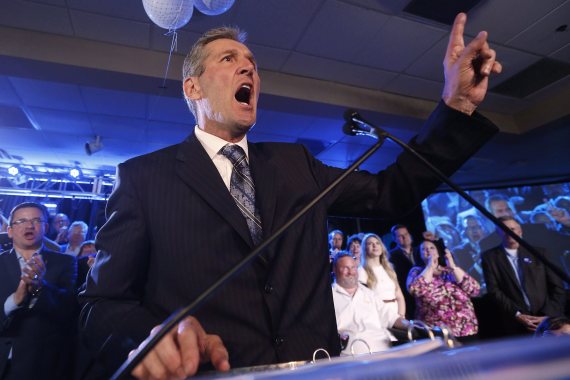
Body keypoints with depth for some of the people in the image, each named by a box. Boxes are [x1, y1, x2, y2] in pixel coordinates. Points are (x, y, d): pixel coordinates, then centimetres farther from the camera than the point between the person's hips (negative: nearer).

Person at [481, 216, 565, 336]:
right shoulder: (490, 257, 1)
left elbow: (557, 287, 5)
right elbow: (494, 291, -4)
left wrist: (549, 315, -6)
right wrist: (517, 315, -12)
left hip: (548, 320, 2)